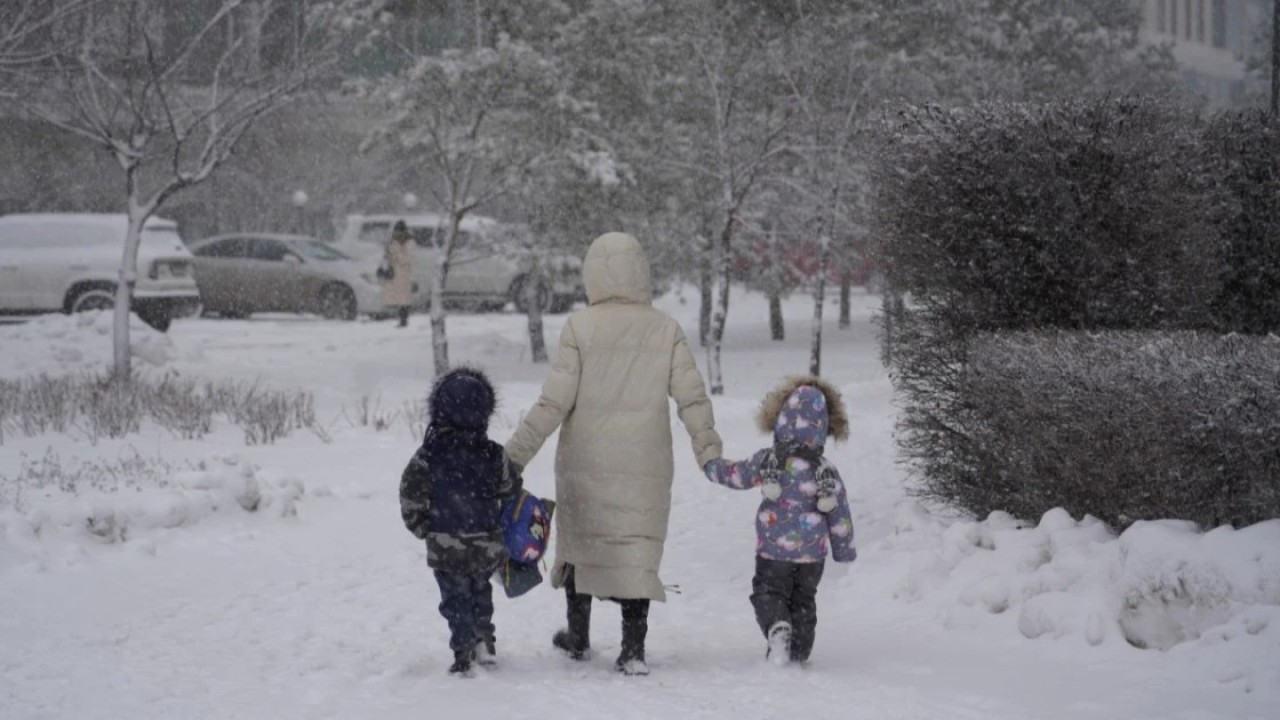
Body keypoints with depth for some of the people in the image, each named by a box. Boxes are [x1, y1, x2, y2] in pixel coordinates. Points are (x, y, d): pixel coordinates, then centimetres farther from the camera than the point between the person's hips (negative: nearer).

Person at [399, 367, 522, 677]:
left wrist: (421, 527, 6)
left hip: (446, 545, -2)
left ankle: (463, 653, 1)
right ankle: (484, 639, 16)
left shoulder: (429, 455, -10)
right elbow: (510, 488, 7)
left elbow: (411, 496, -8)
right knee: (480, 591, 24)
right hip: (487, 544, 2)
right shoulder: (492, 455, -6)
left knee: (456, 598, 7)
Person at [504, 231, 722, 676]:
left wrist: (518, 450, -4)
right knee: (637, 551, 6)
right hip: (645, 468, 1)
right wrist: (710, 450, 7)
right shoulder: (665, 329, -3)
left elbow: (555, 400, -11)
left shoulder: (580, 327, -10)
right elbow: (692, 396, -3)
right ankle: (633, 650, 1)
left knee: (580, 541, 16)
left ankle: (579, 638, 29)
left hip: (586, 462, -1)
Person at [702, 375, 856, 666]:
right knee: (803, 600, 16)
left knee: (768, 592, 6)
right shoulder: (827, 471, -5)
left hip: (774, 549, -2)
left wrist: (711, 464, 25)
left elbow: (735, 475, 4)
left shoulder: (767, 461, -10)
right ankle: (799, 651, 14)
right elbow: (839, 513, 0)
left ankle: (777, 626, -24)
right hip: (813, 552, 2)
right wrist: (844, 548, 12)